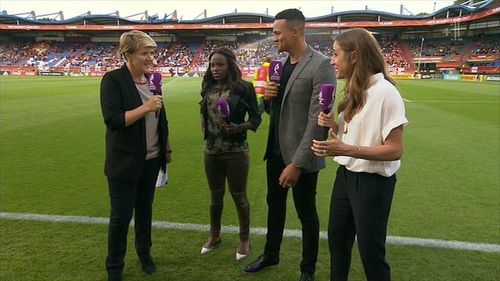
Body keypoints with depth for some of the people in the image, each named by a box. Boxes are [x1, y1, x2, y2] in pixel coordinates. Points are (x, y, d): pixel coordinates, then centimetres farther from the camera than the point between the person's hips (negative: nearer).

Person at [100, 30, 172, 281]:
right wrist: (145, 107, -25)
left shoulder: (151, 79, 6)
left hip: (151, 159, 5)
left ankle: (144, 254, 39)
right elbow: (112, 120, -22)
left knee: (145, 210, 19)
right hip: (124, 162, -5)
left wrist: (167, 148, 15)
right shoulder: (113, 80, -13)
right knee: (121, 215, 6)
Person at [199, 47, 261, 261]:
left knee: (239, 196, 8)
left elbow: (256, 118, -7)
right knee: (215, 195, 18)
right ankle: (214, 235, 38)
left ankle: (245, 239, 28)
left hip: (236, 151, -4)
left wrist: (239, 127, -23)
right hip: (211, 151, 5)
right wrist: (204, 124, 1)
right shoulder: (208, 87, 4)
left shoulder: (243, 88, -10)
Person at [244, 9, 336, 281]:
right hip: (275, 150, 7)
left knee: (307, 215, 11)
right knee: (274, 205, 22)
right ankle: (270, 254, 43)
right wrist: (268, 97, -8)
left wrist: (297, 163, -23)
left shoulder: (321, 65, -17)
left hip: (300, 156, -7)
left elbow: (317, 119, -21)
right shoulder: (281, 64, 8)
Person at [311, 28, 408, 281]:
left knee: (370, 251, 9)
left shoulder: (384, 92, -21)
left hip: (372, 182, -9)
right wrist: (333, 126, -7)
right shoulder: (355, 90, 6)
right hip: (346, 175, 9)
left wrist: (346, 150, -31)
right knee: (337, 238, 23)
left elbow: (395, 150, -23)